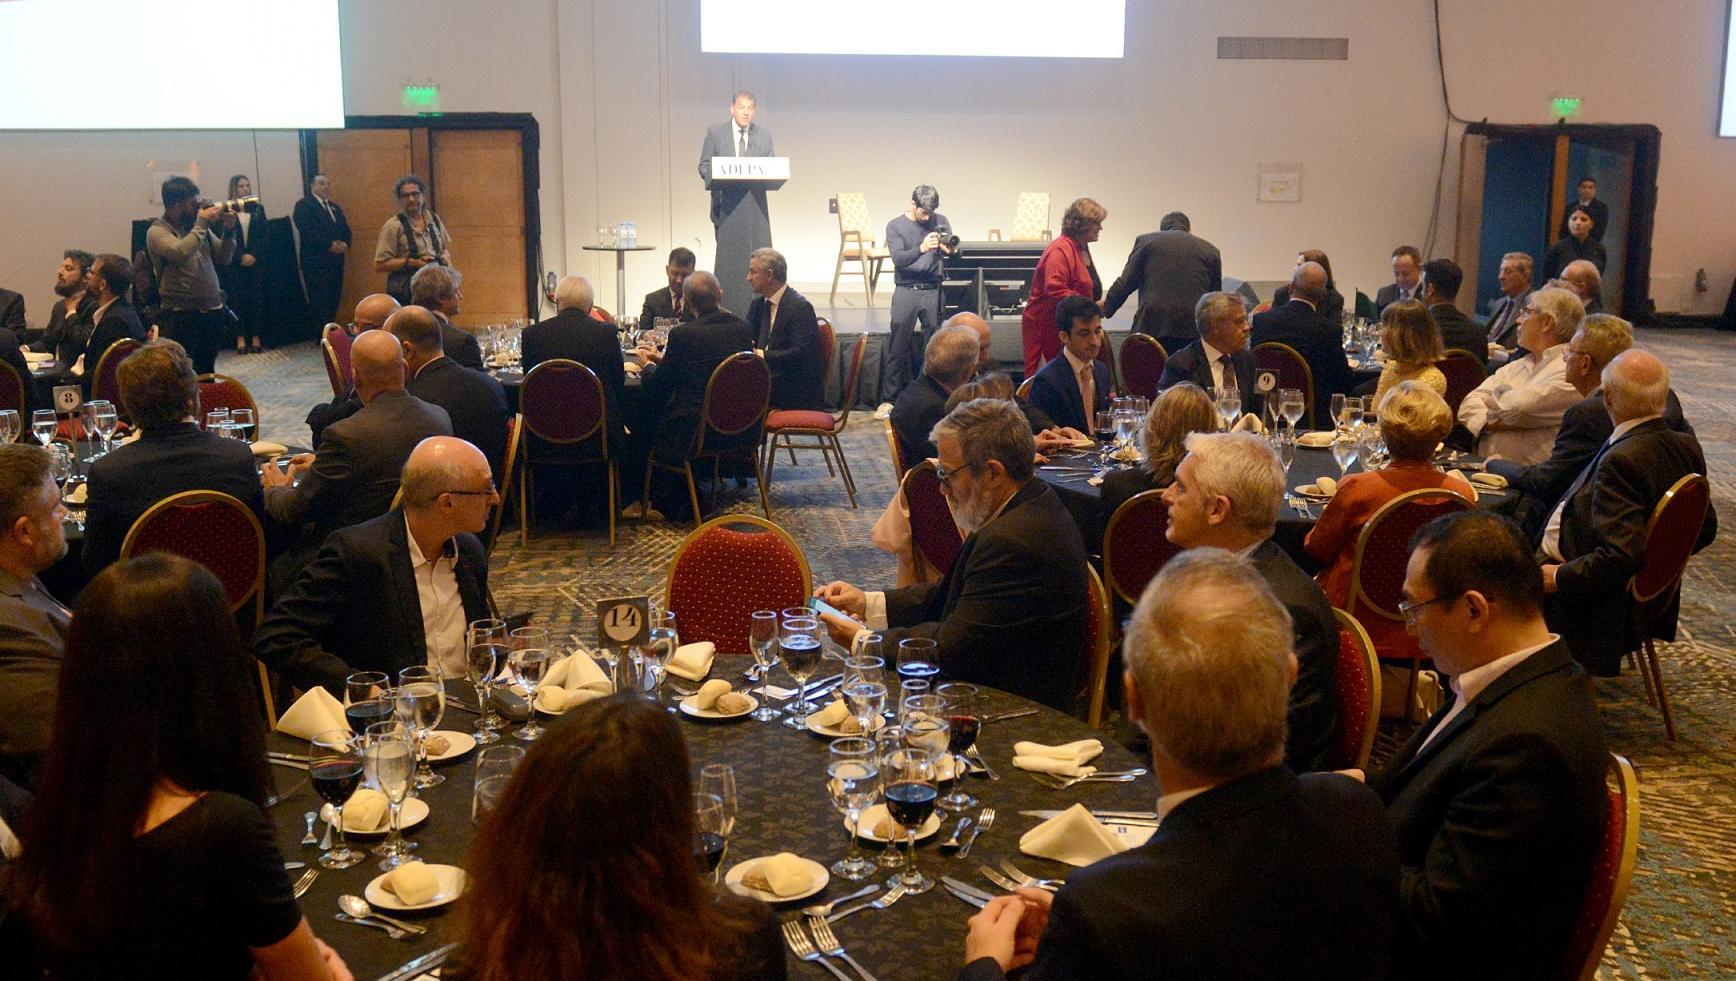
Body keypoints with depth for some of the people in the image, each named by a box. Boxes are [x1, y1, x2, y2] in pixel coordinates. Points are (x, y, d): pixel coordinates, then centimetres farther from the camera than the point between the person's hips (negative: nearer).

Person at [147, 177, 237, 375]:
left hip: (212, 311, 6)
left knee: (206, 372, 15)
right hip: (180, 315, -6)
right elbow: (181, 252, -25)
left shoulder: (196, 225, 11)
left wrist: (228, 230, 0)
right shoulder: (157, 231, -6)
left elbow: (223, 257, 15)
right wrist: (203, 223, -16)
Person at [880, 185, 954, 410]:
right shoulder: (895, 226, 3)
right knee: (897, 348, -5)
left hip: (933, 290, 2)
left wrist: (949, 250, -20)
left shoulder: (940, 221, 9)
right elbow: (898, 259, -11)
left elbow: (954, 252, 5)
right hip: (906, 291, -2)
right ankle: (888, 399, -3)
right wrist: (921, 248, -28)